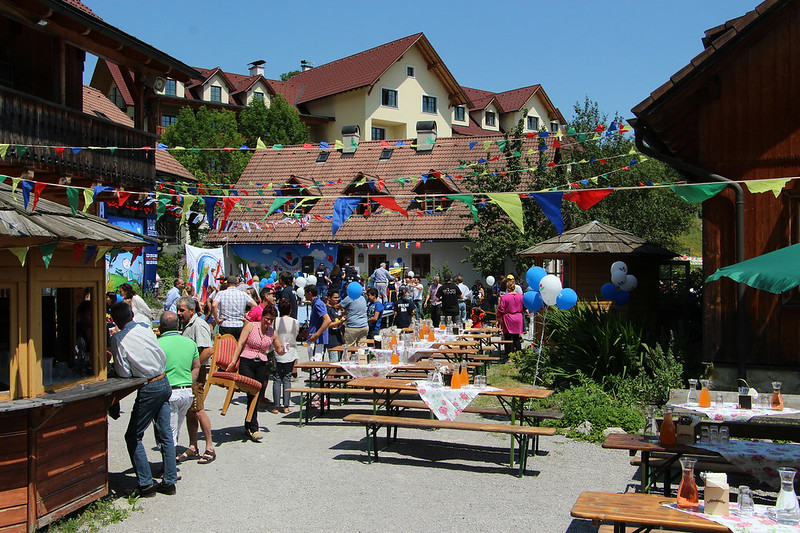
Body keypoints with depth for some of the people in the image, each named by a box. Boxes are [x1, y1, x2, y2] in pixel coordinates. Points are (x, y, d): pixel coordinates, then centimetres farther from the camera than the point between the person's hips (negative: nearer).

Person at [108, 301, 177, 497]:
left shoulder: (117, 339, -10)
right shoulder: (145, 329, 4)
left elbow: (124, 373, -9)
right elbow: (162, 356, 8)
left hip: (148, 389, -6)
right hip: (164, 383, 6)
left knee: (133, 436, 7)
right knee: (165, 435, 11)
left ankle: (146, 484, 5)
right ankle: (169, 482, 16)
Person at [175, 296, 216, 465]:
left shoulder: (199, 325, -13)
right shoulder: (186, 325, 17)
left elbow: (209, 350, -23)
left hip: (197, 373, -9)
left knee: (198, 410, -8)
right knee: (189, 411, 11)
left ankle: (210, 448, -1)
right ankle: (192, 448, 19)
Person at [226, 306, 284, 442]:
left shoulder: (272, 333, 11)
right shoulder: (250, 326, 2)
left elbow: (279, 351, 18)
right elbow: (240, 344, -2)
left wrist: (283, 349, -6)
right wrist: (234, 362, -8)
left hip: (262, 365, 3)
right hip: (246, 362, -3)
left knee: (256, 394, 1)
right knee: (252, 393, -13)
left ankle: (249, 425, 18)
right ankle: (254, 428, -9)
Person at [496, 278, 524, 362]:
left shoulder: (504, 297, -13)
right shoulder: (520, 296, 0)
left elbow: (501, 310, -10)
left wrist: (499, 320, -1)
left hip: (508, 320, -4)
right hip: (518, 319, 4)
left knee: (508, 339, 4)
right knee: (517, 338, 11)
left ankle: (508, 356, 5)